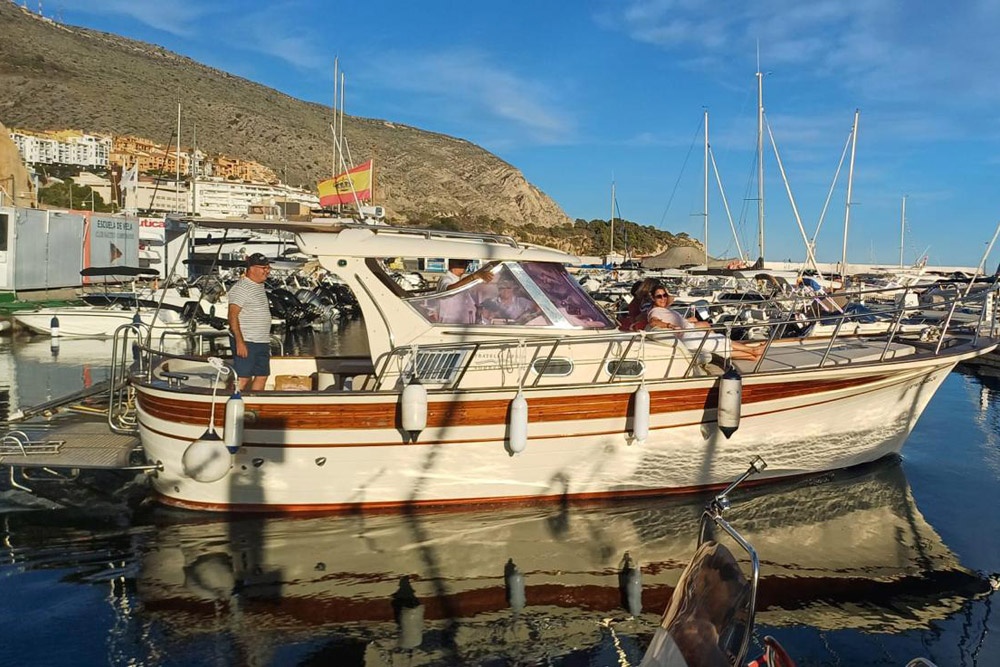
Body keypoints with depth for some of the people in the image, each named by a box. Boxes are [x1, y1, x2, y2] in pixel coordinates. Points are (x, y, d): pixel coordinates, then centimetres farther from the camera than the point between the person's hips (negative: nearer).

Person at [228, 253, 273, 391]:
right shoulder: (241, 288, -12)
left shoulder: (260, 286, 16)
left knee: (262, 376, 10)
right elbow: (233, 316, -18)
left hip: (262, 342, 9)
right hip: (246, 342, -9)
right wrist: (239, 342, -25)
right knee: (243, 378, -8)